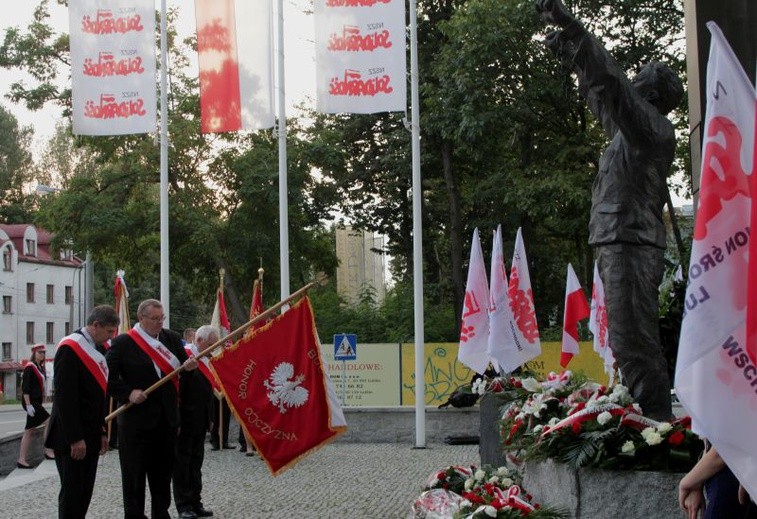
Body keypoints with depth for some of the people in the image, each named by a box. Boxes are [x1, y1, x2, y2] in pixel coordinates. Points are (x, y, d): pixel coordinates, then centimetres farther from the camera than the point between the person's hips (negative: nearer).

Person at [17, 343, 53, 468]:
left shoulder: (40, 368, 15)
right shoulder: (30, 368, -11)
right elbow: (25, 387, -17)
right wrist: (28, 405, -21)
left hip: (36, 402, 9)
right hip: (30, 402, -9)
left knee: (29, 431, 8)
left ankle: (22, 460, 9)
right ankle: (49, 452, -9)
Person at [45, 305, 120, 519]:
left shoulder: (98, 349, 13)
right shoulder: (70, 349, -14)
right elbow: (64, 397, -19)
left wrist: (103, 432, 13)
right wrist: (75, 438, -20)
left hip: (91, 435, 8)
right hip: (72, 438, -8)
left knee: (85, 491, 10)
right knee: (72, 491, -3)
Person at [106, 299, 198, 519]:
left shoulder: (172, 338, 8)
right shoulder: (122, 343, -7)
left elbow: (181, 368, 7)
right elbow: (108, 377, -7)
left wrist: (188, 366, -16)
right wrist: (128, 393, -19)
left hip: (167, 418, 5)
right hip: (136, 419, -5)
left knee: (163, 473, 14)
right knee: (134, 475, 2)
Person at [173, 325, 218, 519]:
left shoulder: (205, 359, 11)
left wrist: (209, 418, 16)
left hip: (200, 421, 8)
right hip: (185, 421, -8)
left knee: (196, 461, 14)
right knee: (183, 461, 2)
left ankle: (195, 502, 22)